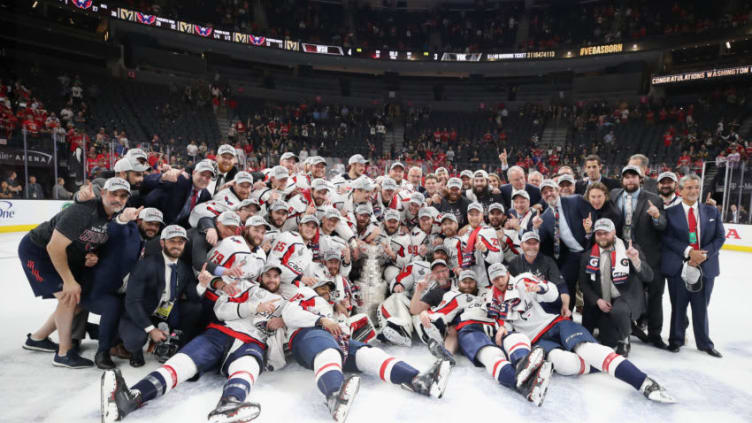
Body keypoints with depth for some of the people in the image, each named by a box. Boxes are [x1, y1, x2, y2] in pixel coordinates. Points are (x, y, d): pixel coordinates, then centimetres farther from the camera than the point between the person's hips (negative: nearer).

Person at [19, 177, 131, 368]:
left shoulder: (116, 219, -7)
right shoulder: (83, 211, -32)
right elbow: (54, 247, -30)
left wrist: (93, 256, -14)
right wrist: (69, 281, -24)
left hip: (65, 257, 9)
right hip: (37, 250, -8)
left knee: (78, 301, 10)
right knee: (68, 298, -17)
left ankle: (37, 338, 31)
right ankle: (64, 353, -1)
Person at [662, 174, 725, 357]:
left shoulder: (712, 211, 9)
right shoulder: (670, 213, -1)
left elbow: (720, 237, 3)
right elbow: (667, 238, -8)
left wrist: (705, 254, -11)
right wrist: (688, 251, -19)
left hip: (705, 266, 2)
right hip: (679, 267, -2)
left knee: (701, 307, 12)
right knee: (678, 306, 7)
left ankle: (705, 343, 28)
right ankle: (676, 340, 23)